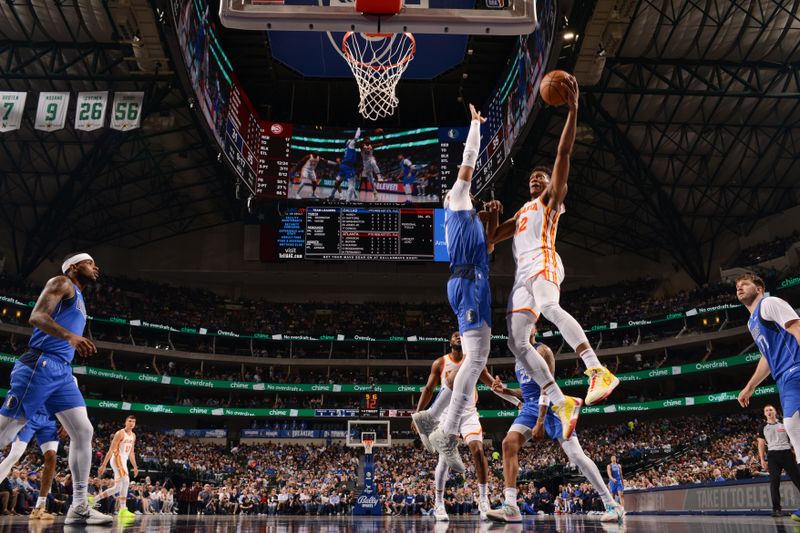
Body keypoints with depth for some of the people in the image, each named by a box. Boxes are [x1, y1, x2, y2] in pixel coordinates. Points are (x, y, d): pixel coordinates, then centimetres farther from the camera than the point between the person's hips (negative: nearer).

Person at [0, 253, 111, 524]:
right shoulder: (61, 283, 1)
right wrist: (70, 336, -29)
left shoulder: (79, 297, 26)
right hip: (40, 366, -9)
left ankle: (79, 508, 1)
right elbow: (36, 316, -17)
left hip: (62, 372, 9)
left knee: (83, 432, 0)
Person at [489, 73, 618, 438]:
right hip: (522, 274, 7)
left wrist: (573, 109, -2)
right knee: (516, 343, -5)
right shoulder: (520, 214, 35)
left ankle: (598, 372, -48)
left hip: (542, 263, -7)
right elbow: (489, 236, 39)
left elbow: (563, 153, 5)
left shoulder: (551, 198, 16)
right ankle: (563, 404, -5)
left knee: (549, 308, -39)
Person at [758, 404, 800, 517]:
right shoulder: (763, 428, 14)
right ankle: (776, 508, -7)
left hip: (787, 453, 0)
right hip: (773, 454, 0)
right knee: (774, 482, -7)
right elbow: (761, 444, 12)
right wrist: (762, 459, 2)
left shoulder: (784, 424, 13)